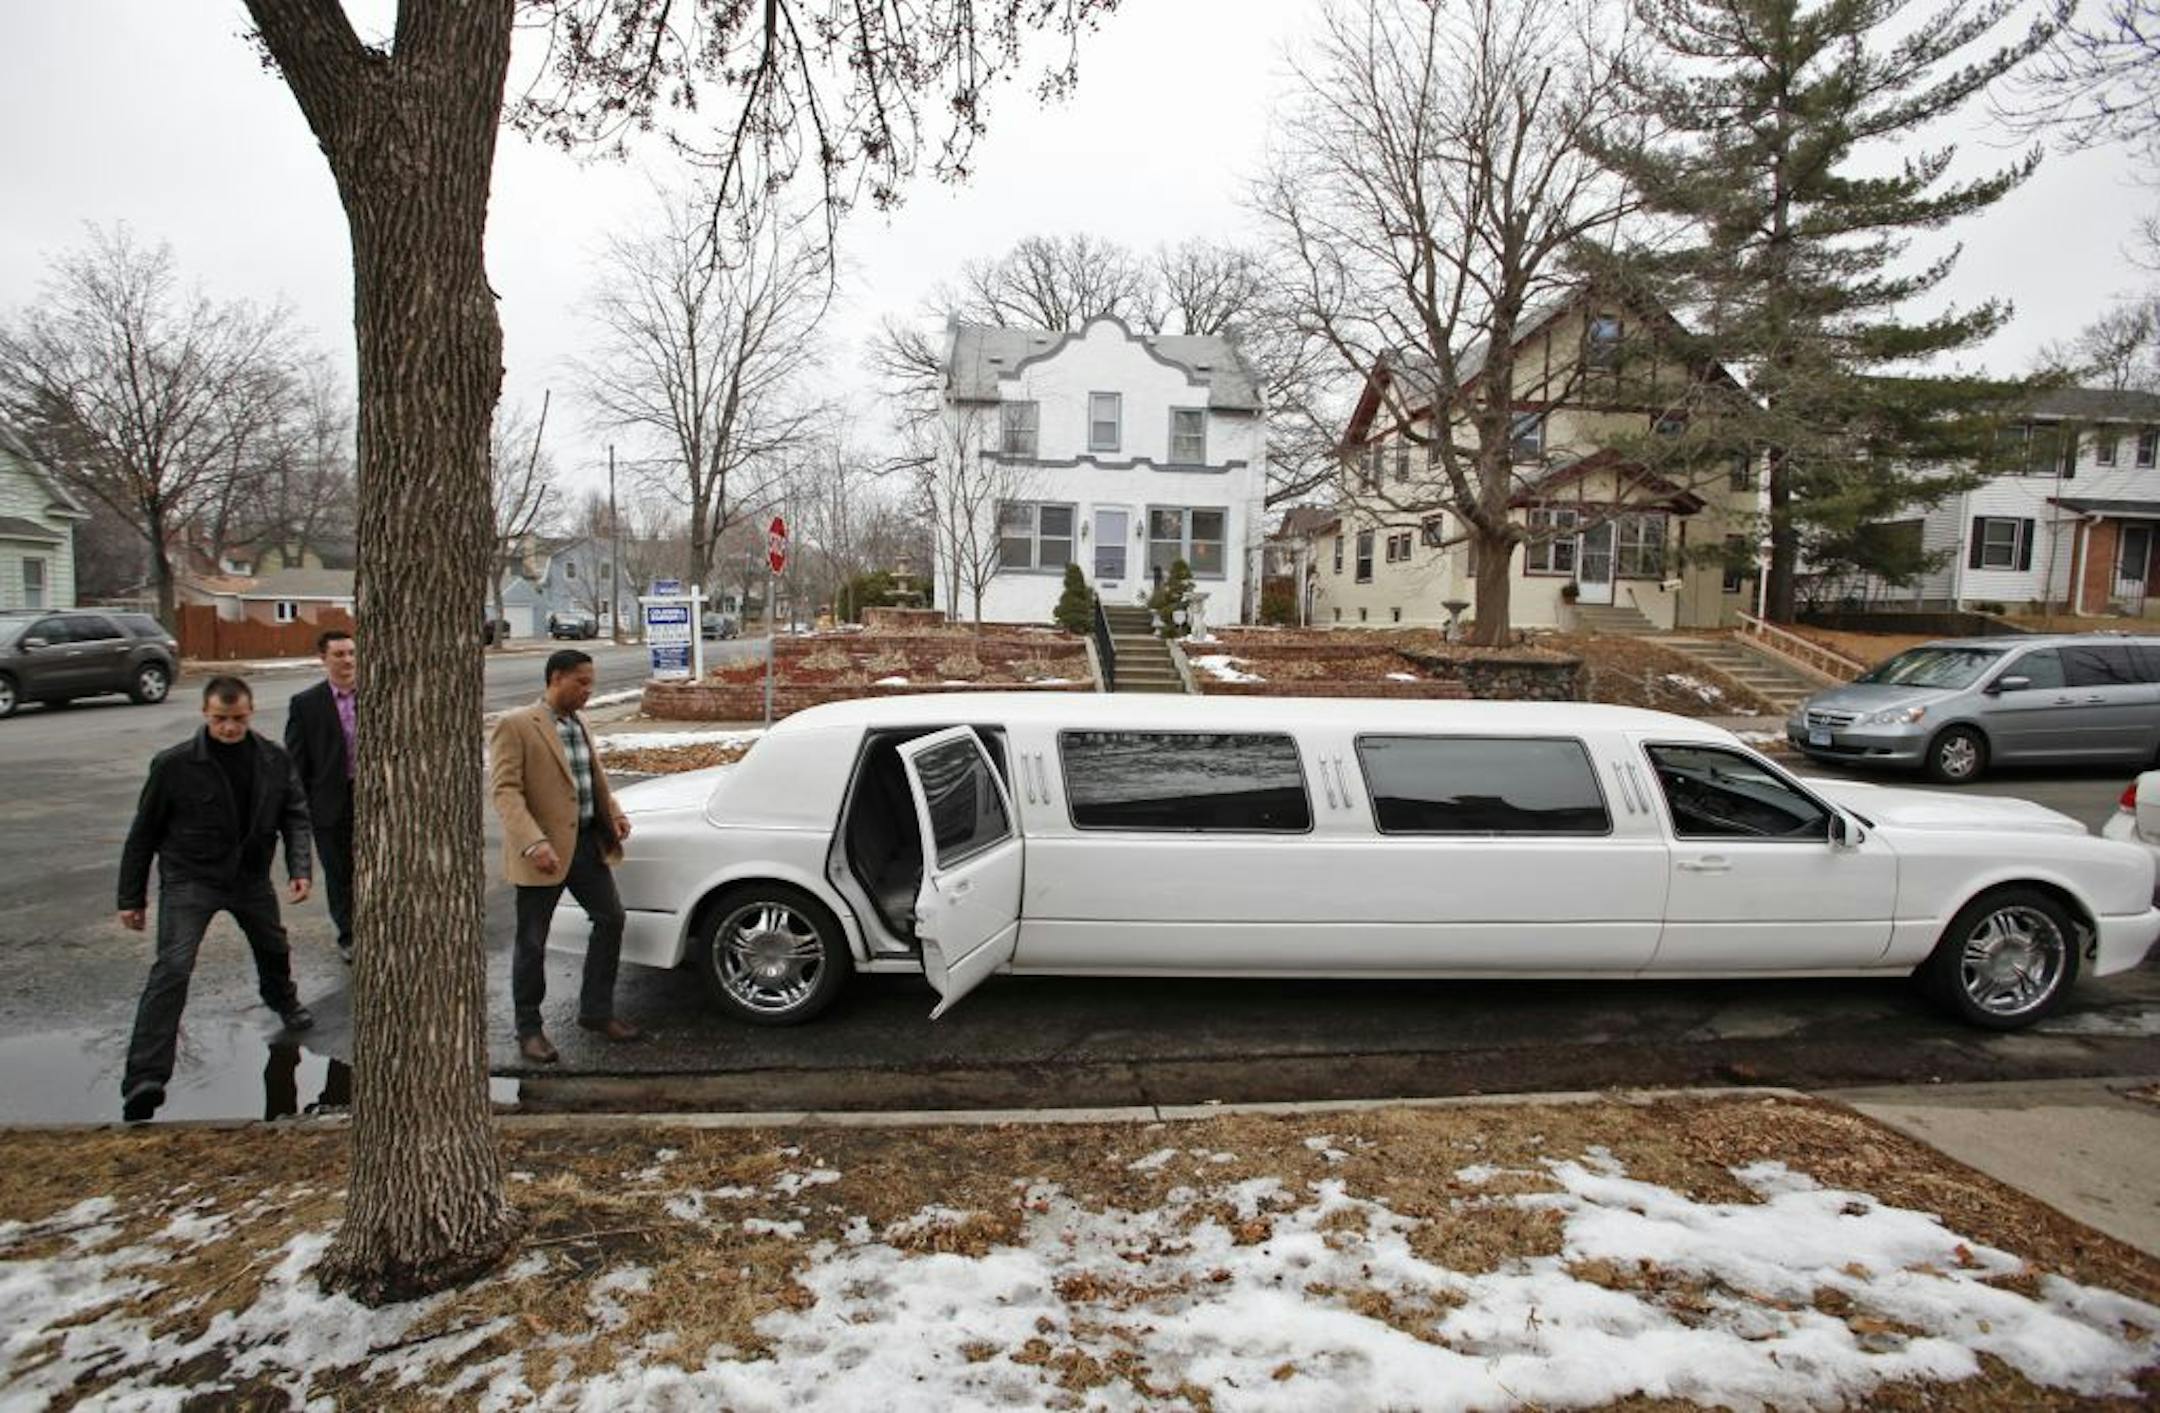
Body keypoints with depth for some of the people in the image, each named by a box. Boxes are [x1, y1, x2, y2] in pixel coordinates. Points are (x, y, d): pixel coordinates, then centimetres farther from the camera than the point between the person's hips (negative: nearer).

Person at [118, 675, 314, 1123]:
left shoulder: (274, 762, -5)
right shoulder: (174, 765, -14)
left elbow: (295, 816, 3)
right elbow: (144, 832, -5)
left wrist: (300, 868, -12)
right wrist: (132, 897, -2)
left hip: (251, 877, 4)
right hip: (189, 880, -4)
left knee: (274, 949, 22)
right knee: (172, 969, -17)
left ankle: (282, 1000, 55)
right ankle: (144, 1078, -16)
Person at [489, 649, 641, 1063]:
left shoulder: (579, 726, 12)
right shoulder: (515, 726, -11)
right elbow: (505, 791, -18)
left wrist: (613, 812, 5)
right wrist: (534, 843, -28)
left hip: (588, 843, 7)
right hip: (544, 852, -7)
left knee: (611, 919, 11)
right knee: (532, 942, 6)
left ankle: (596, 1010, 26)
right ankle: (528, 1029, 21)